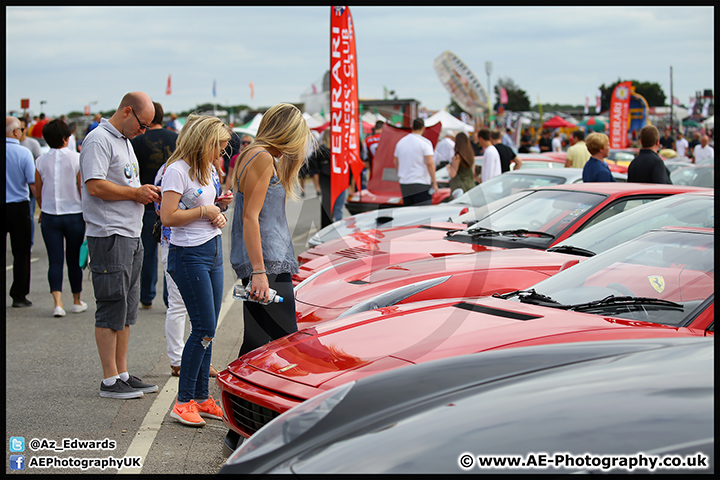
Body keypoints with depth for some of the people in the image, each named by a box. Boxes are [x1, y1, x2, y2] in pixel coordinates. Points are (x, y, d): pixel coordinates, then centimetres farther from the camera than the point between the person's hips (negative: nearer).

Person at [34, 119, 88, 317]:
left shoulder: (41, 161, -1)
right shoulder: (76, 159, -9)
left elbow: (38, 191, 7)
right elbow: (83, 190, -8)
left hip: (49, 216, 2)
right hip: (74, 214, -1)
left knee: (55, 260, 1)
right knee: (74, 259, 11)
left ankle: (57, 302, -13)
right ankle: (77, 301, 23)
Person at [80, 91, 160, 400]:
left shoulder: (125, 141, 19)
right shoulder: (99, 140, -11)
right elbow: (96, 186, -21)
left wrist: (146, 192, 8)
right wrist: (136, 193, -13)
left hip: (130, 235, 10)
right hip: (109, 237, -10)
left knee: (127, 311, 12)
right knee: (111, 310, -5)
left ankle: (122, 374, 20)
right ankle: (110, 381, 1)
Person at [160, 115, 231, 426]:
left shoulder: (208, 169, 16)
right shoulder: (177, 170, -12)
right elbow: (168, 216, -19)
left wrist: (219, 207, 6)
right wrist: (205, 211, -13)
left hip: (213, 251, 9)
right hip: (189, 255, -9)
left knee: (208, 329, 9)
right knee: (204, 328, -10)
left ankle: (202, 398, 16)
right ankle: (183, 402, -1)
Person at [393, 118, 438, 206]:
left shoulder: (401, 142, 12)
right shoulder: (425, 142, -7)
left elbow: (396, 162, 19)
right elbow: (430, 163, -15)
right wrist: (434, 183, -11)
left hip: (404, 184, 6)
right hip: (421, 185, -6)